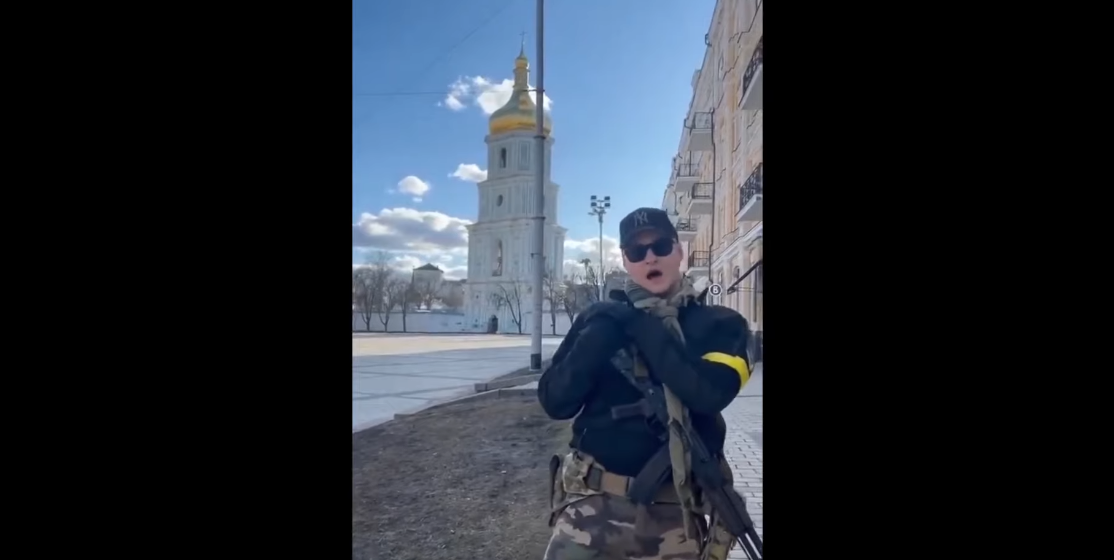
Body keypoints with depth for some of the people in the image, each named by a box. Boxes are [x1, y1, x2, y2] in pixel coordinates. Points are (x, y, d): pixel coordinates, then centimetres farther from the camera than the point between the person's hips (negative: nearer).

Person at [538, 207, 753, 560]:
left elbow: (709, 393, -19)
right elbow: (555, 402, -4)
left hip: (674, 513, 0)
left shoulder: (720, 324, 0)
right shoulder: (601, 318, 2)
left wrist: (643, 326, -14)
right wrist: (600, 337, -15)